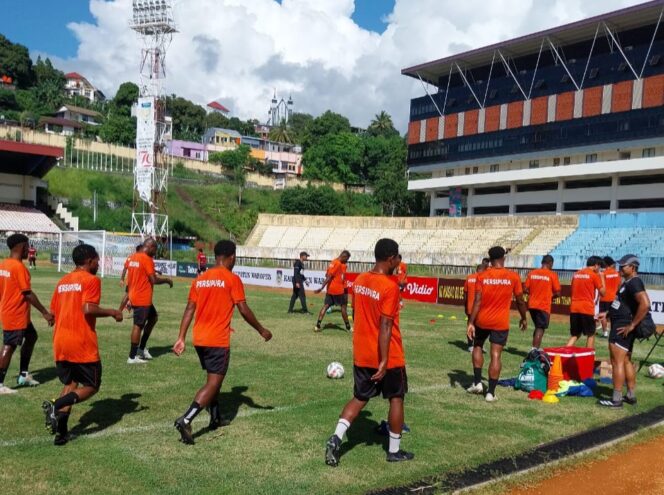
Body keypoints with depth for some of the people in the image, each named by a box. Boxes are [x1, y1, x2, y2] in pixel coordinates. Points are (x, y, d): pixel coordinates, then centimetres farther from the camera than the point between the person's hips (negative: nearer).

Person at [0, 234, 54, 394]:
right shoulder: (19, 267, -19)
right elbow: (28, 294, -20)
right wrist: (45, 313, -16)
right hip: (16, 316, -10)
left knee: (31, 337, 20)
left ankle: (23, 375, 26)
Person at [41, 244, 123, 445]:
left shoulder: (63, 281, 15)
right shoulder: (91, 280, -8)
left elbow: (54, 311, 16)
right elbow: (88, 309, -21)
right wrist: (112, 312, -8)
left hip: (60, 343, 7)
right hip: (82, 345, -7)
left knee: (70, 384, 19)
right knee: (92, 386, 7)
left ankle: (61, 431, 8)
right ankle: (56, 406, -16)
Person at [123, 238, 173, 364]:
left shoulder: (133, 257, 10)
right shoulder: (147, 259, -16)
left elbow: (129, 279, 16)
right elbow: (154, 280, -18)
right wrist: (167, 280, -2)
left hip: (134, 296, 9)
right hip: (142, 299, -9)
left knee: (153, 317, 20)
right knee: (138, 325, -3)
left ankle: (142, 348, 21)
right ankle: (132, 357, 3)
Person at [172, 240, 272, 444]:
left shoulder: (200, 279, 9)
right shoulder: (232, 279, -8)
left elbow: (189, 310, 6)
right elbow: (244, 310, -10)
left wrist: (181, 338, 6)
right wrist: (261, 330, 2)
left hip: (199, 339, 7)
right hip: (218, 340, -7)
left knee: (214, 378, 23)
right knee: (213, 383, -3)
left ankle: (215, 418, 31)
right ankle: (185, 420, -17)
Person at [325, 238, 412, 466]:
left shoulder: (359, 281, 3)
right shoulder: (390, 286, -19)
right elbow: (385, 326, -23)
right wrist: (384, 361, -21)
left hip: (361, 355, 6)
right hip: (388, 356, -6)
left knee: (360, 398, 16)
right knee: (396, 398, 13)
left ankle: (336, 439, -1)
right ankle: (394, 451, 23)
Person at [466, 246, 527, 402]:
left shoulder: (482, 276, -5)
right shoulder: (513, 277, -5)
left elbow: (477, 301, -10)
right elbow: (520, 301, 2)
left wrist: (471, 322, -8)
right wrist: (524, 318, 17)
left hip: (482, 320, 1)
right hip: (501, 323, -1)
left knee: (477, 346, 22)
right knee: (496, 355, 2)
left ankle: (477, 382, 18)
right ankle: (491, 392, 2)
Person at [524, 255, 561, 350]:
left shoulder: (532, 273, 4)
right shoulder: (552, 275, -7)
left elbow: (525, 289, 3)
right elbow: (557, 292, -7)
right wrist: (551, 297, 11)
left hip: (532, 305, 5)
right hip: (544, 306, -5)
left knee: (538, 327, 20)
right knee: (540, 329, 0)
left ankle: (535, 348, 22)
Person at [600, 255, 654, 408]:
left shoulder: (634, 282, -18)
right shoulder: (628, 282, 14)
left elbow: (645, 304, -29)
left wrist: (632, 325, -26)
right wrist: (608, 313, 20)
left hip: (623, 328, -11)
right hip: (621, 326, 11)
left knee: (617, 362, -8)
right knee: (626, 361, 16)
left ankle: (616, 399, -4)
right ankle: (631, 396, 25)